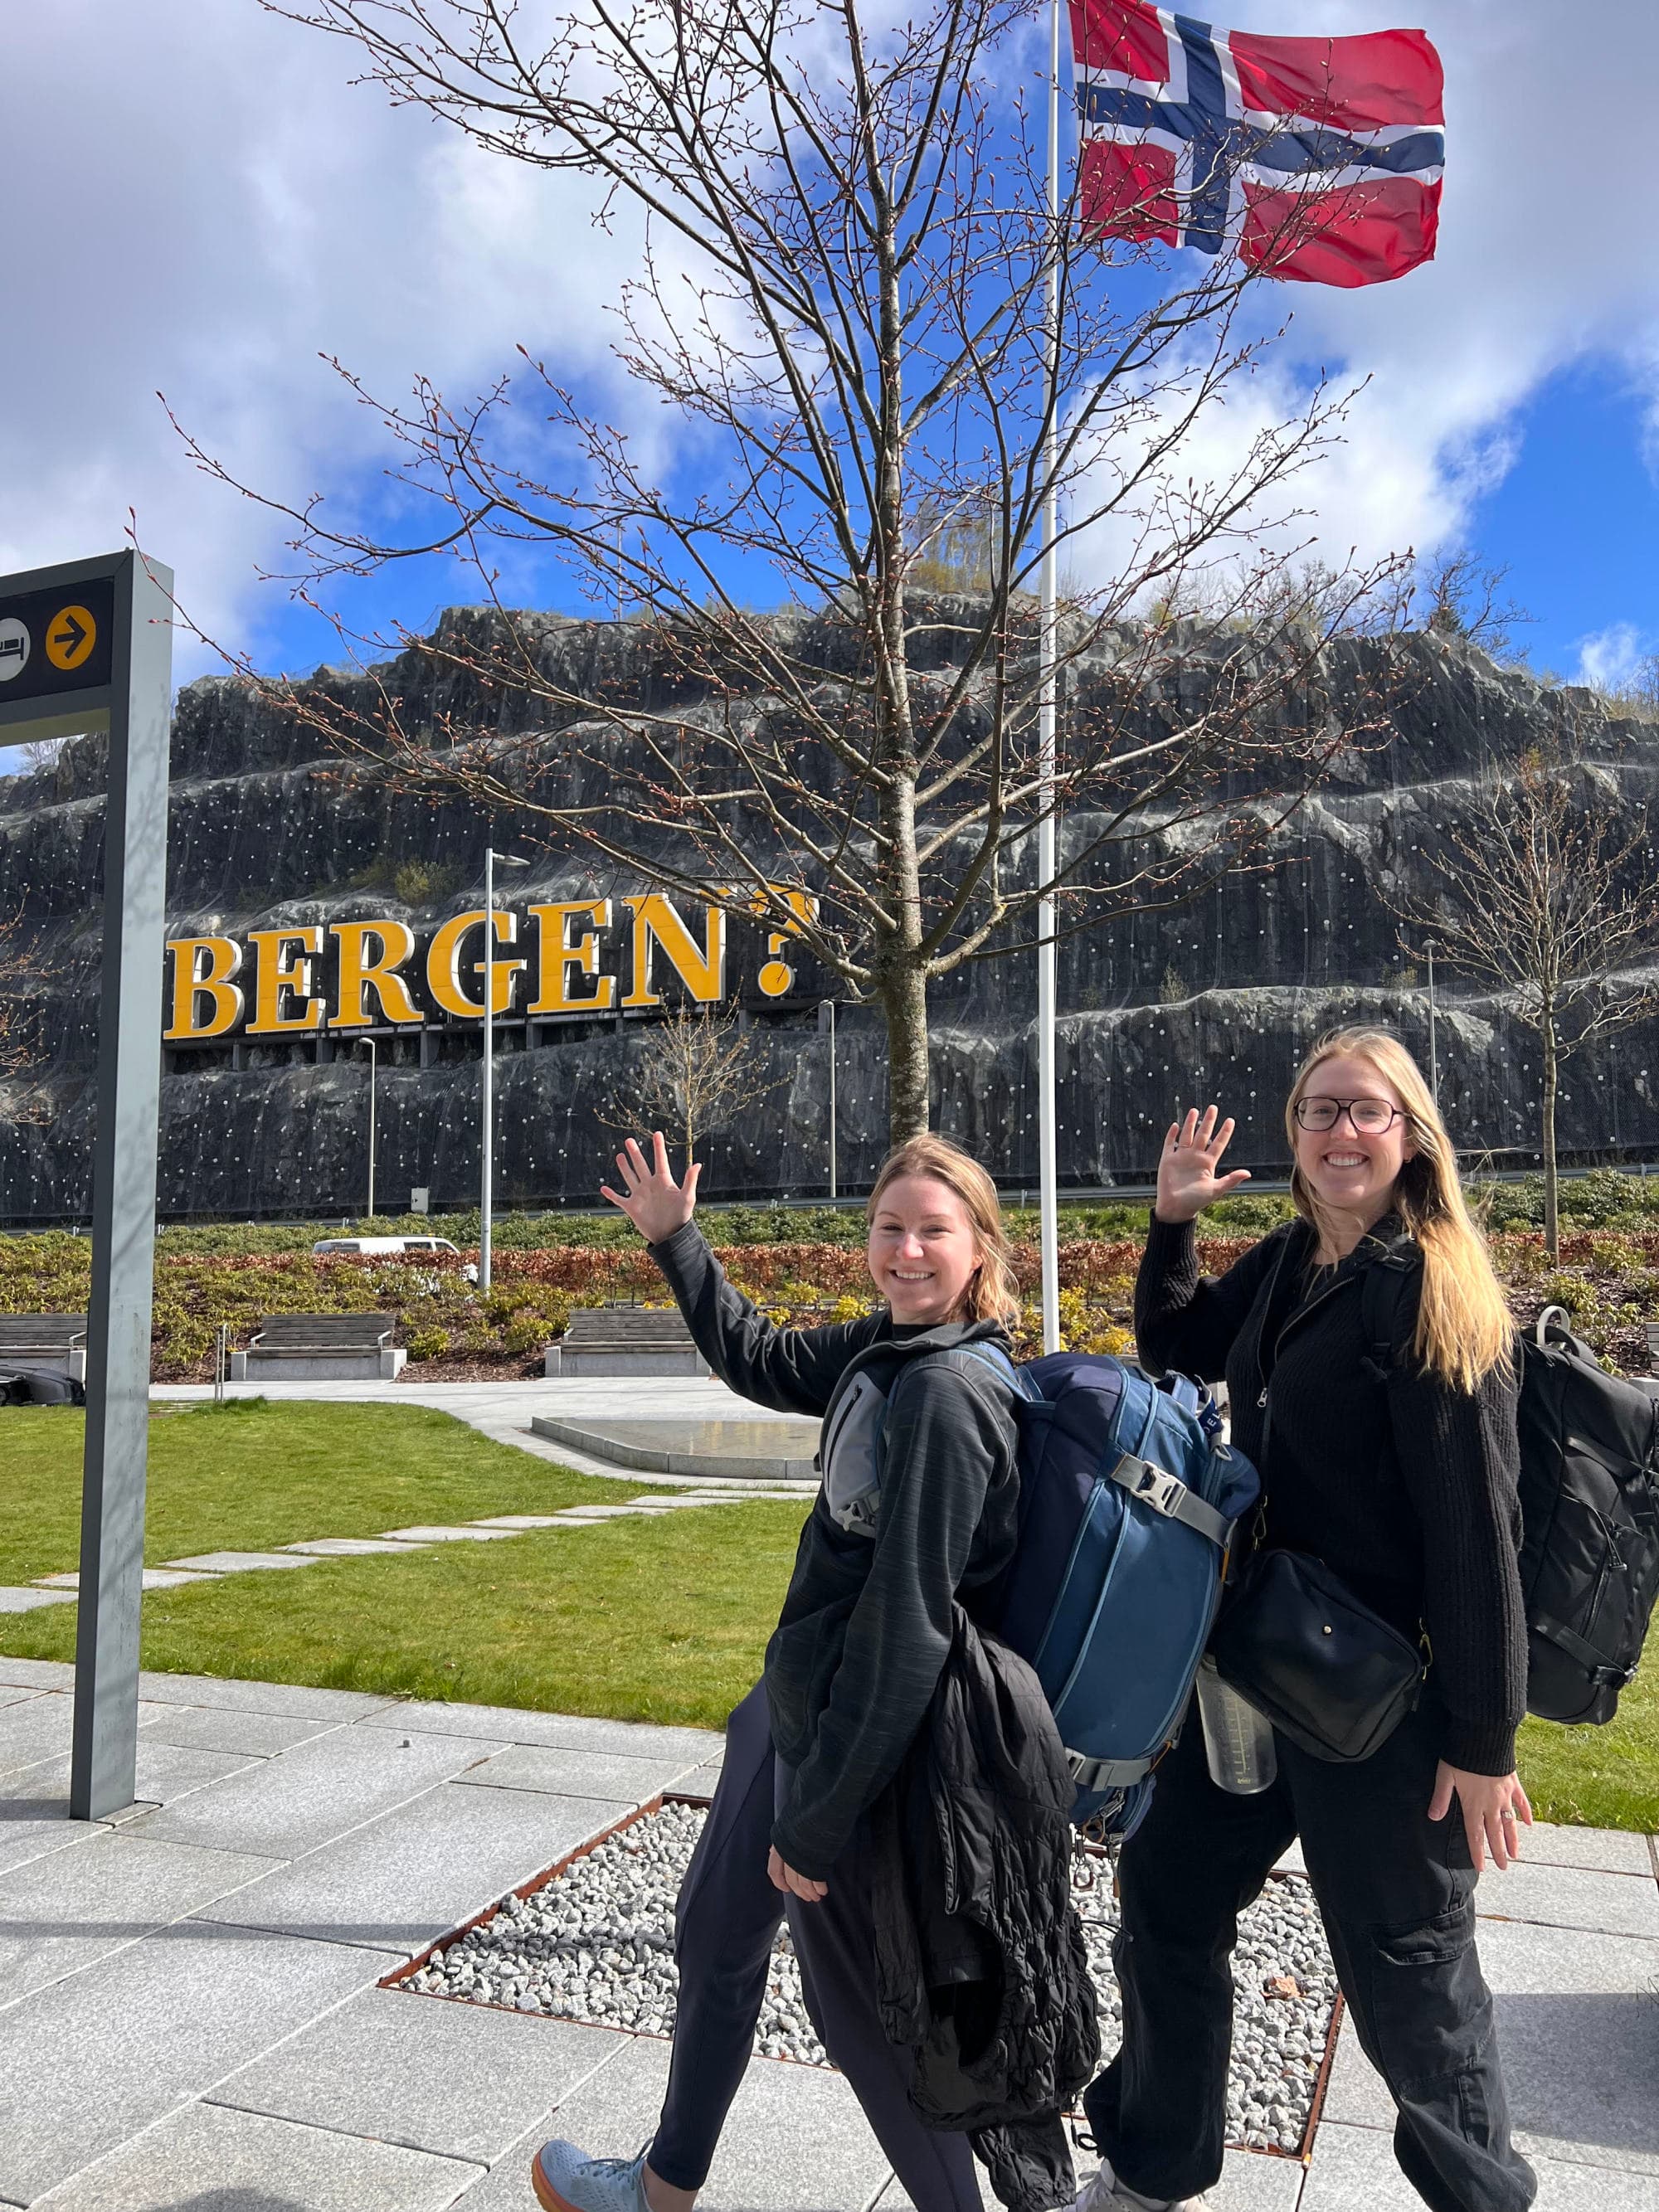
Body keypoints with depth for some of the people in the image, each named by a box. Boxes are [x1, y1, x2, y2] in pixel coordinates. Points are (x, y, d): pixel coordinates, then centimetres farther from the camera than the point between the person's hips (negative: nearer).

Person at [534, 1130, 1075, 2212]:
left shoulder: (950, 1391, -26)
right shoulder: (883, 1346, 0)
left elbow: (907, 1618, -27)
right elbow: (762, 1361, 20)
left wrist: (820, 1823, -22)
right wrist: (676, 1240, 21)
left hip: (863, 1738, -9)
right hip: (800, 1705, 9)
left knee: (860, 2001, 11)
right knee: (715, 1931, 25)